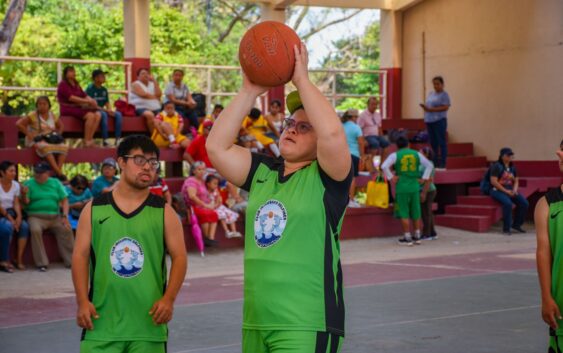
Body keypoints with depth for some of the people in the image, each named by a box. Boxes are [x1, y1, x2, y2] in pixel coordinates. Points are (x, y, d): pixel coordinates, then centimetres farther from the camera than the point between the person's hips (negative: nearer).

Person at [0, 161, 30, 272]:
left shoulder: (16, 185, 7)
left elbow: (16, 203, 2)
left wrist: (19, 216, -16)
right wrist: (9, 218, -21)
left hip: (10, 212, 5)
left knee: (24, 226, -22)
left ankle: (19, 259, -19)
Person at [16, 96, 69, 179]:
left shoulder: (52, 116, 12)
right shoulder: (33, 116, -3)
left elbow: (61, 126, 27)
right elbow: (18, 124, -12)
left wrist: (58, 134, 7)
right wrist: (29, 134, -17)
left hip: (51, 140, 5)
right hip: (36, 141, -5)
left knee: (64, 147, -26)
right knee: (46, 147, -40)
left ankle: (58, 170, -34)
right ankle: (58, 172, -44)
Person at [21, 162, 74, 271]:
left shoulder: (55, 183, 12)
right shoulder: (29, 184, 5)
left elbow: (64, 200, 8)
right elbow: (26, 202, -5)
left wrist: (65, 216, -6)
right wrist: (24, 195, -27)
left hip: (55, 217, 2)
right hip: (36, 216, -2)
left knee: (66, 229, -23)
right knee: (35, 230, -33)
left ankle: (71, 260, -13)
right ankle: (41, 263, -27)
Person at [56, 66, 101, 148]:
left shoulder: (76, 85, 20)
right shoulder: (63, 84, -4)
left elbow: (84, 95, 12)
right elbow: (71, 98, -17)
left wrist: (92, 100, -11)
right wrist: (87, 101, -21)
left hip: (78, 107, 8)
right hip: (68, 109, -8)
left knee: (98, 114, -14)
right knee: (90, 115, -29)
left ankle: (90, 139, -19)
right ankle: (87, 141, -25)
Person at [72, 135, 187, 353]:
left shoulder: (163, 212, 5)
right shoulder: (95, 209, 6)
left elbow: (179, 257, 2)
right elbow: (80, 256, 4)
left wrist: (169, 298, -12)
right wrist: (83, 301, -6)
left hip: (148, 321, 0)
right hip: (102, 320, 0)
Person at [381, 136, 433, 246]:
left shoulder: (395, 155, -2)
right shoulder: (416, 154, 8)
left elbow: (384, 166, -15)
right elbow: (429, 165, 8)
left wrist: (391, 177, -6)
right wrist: (424, 178, 10)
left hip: (402, 187, -3)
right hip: (415, 186, 3)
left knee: (404, 213, 2)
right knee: (416, 212, 13)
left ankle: (407, 238, 3)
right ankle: (417, 237, 20)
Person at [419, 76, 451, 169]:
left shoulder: (444, 95, -4)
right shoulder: (431, 94, 19)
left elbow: (445, 107, -14)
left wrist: (431, 109, -18)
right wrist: (424, 107, -2)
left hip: (439, 120, -8)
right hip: (429, 120, 8)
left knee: (441, 142, -5)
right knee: (433, 143, 9)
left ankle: (442, 164, -5)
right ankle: (434, 163, 13)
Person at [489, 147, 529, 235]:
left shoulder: (512, 167, 14)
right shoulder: (497, 166, -7)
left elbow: (516, 181, 19)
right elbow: (493, 181, -15)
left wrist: (515, 190, -4)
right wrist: (506, 191, -18)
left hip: (509, 190, 7)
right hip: (498, 190, -7)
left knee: (524, 203, -12)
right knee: (508, 203, -34)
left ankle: (516, 224, 6)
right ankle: (506, 229, -23)